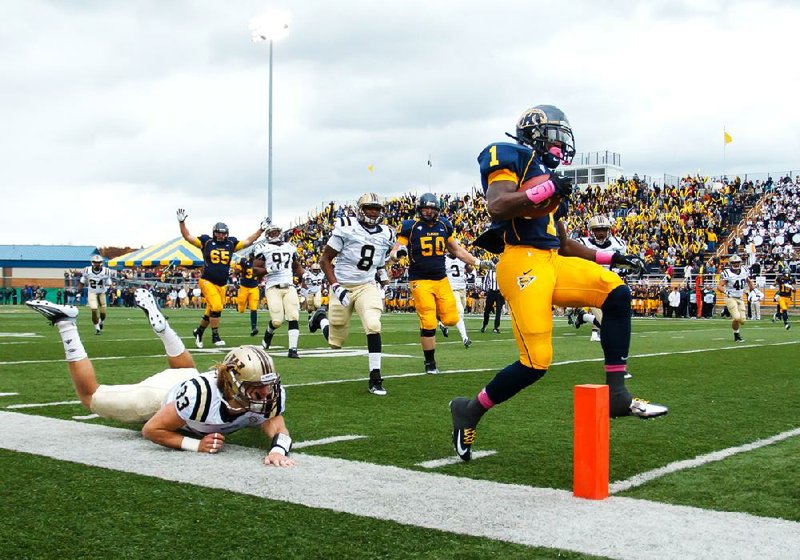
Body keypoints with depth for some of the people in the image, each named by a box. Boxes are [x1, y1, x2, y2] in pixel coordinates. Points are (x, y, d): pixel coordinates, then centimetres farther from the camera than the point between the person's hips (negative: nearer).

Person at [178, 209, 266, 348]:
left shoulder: (231, 243, 8)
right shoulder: (206, 241, 0)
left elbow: (248, 241, 14)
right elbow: (187, 236, 1)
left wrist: (261, 229, 10)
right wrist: (182, 222, -9)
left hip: (222, 284, 4)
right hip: (207, 281, -4)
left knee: (211, 312, 10)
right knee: (216, 307, -19)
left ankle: (199, 331, 34)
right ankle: (215, 336, -5)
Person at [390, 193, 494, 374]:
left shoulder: (444, 225, 8)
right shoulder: (410, 227, -5)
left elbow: (457, 250, 18)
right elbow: (394, 253, -3)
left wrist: (479, 263, 14)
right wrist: (398, 253, -27)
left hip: (441, 279, 4)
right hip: (420, 281, -4)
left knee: (451, 319, -4)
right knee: (428, 324, -7)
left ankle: (434, 314, 32)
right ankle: (430, 363, 10)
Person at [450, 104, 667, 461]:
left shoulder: (550, 179, 25)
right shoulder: (509, 156, 2)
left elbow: (565, 244, 27)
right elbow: (496, 207, -16)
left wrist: (609, 257, 19)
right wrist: (545, 190, -16)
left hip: (553, 263, 8)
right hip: (522, 263, -8)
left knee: (616, 293, -8)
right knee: (536, 362, -13)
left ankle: (617, 394, -5)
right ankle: (470, 410, 9)